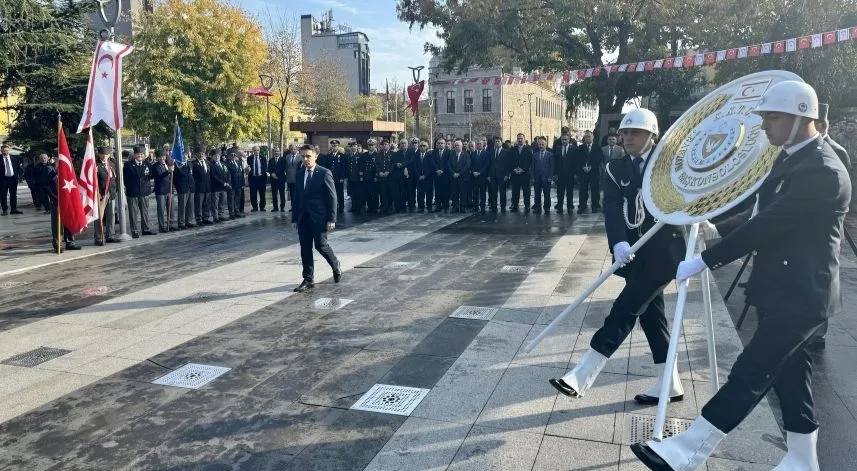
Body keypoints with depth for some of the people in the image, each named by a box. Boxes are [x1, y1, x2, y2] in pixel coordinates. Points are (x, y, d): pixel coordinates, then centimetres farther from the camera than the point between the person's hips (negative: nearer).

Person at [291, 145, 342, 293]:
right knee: (305, 249, 5)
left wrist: (331, 219, -13)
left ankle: (336, 266, 25)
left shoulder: (324, 173, -7)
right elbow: (297, 197, 13)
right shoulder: (300, 174, 10)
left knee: (321, 245, -4)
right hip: (303, 217, 5)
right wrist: (295, 218, 10)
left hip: (319, 217, -5)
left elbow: (332, 197, -8)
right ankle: (308, 280, 15)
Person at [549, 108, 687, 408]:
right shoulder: (617, 169, 6)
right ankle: (669, 384, 26)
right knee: (650, 314, 12)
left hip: (662, 251, -5)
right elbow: (611, 208, -8)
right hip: (634, 253, 6)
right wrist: (618, 243, -24)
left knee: (625, 309, -10)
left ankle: (582, 376, -11)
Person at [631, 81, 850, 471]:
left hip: (800, 294, -10)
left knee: (751, 372, -8)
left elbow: (767, 226, -26)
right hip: (784, 289, 10)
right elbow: (764, 214, 20)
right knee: (789, 374, 16)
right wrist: (717, 227, 6)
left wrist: (703, 261, -23)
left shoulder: (822, 171, -20)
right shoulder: (792, 158, 11)